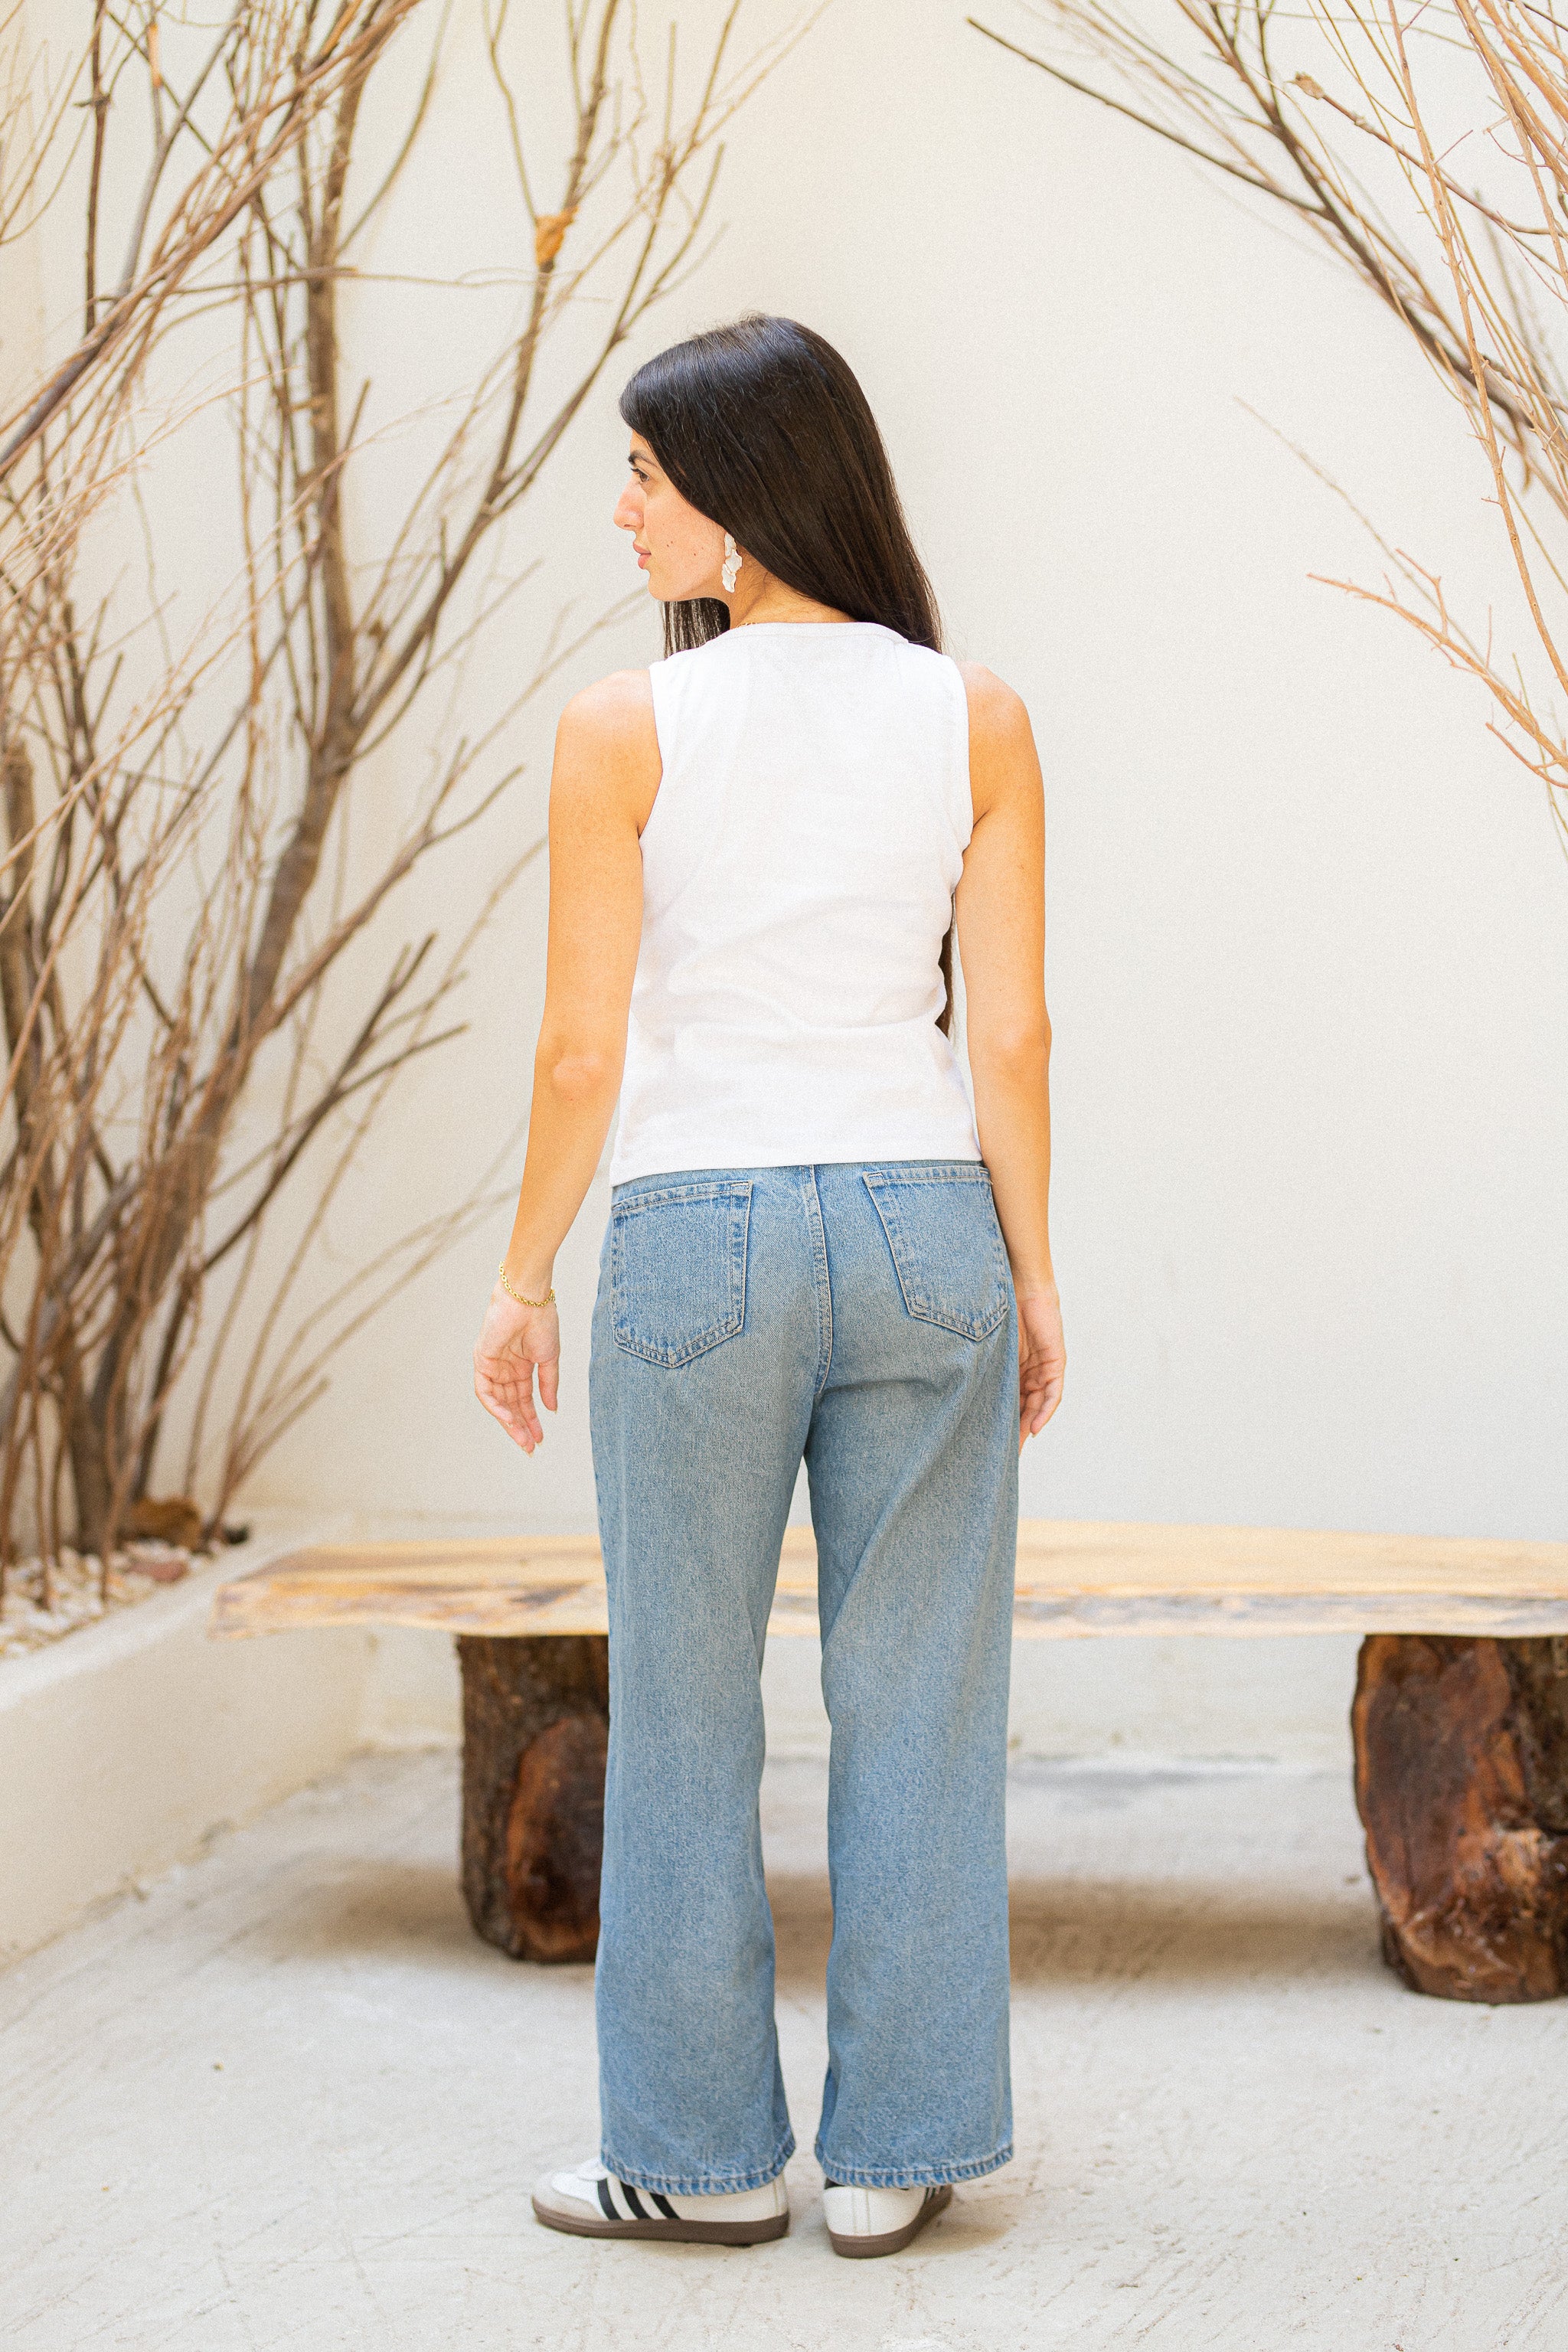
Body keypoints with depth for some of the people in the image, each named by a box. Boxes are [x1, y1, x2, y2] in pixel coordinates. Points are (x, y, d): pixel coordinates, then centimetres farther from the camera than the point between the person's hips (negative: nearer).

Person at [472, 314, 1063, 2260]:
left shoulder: (626, 730, -7)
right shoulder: (976, 720, 0)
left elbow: (583, 1047, -7)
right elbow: (1011, 1033, -1)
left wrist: (522, 1279, 5)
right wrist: (1033, 1274, 8)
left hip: (699, 1240, -2)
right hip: (923, 1227, 2)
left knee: (685, 1712, 10)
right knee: (917, 1707, 9)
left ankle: (705, 2152, 18)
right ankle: (897, 2152, 15)